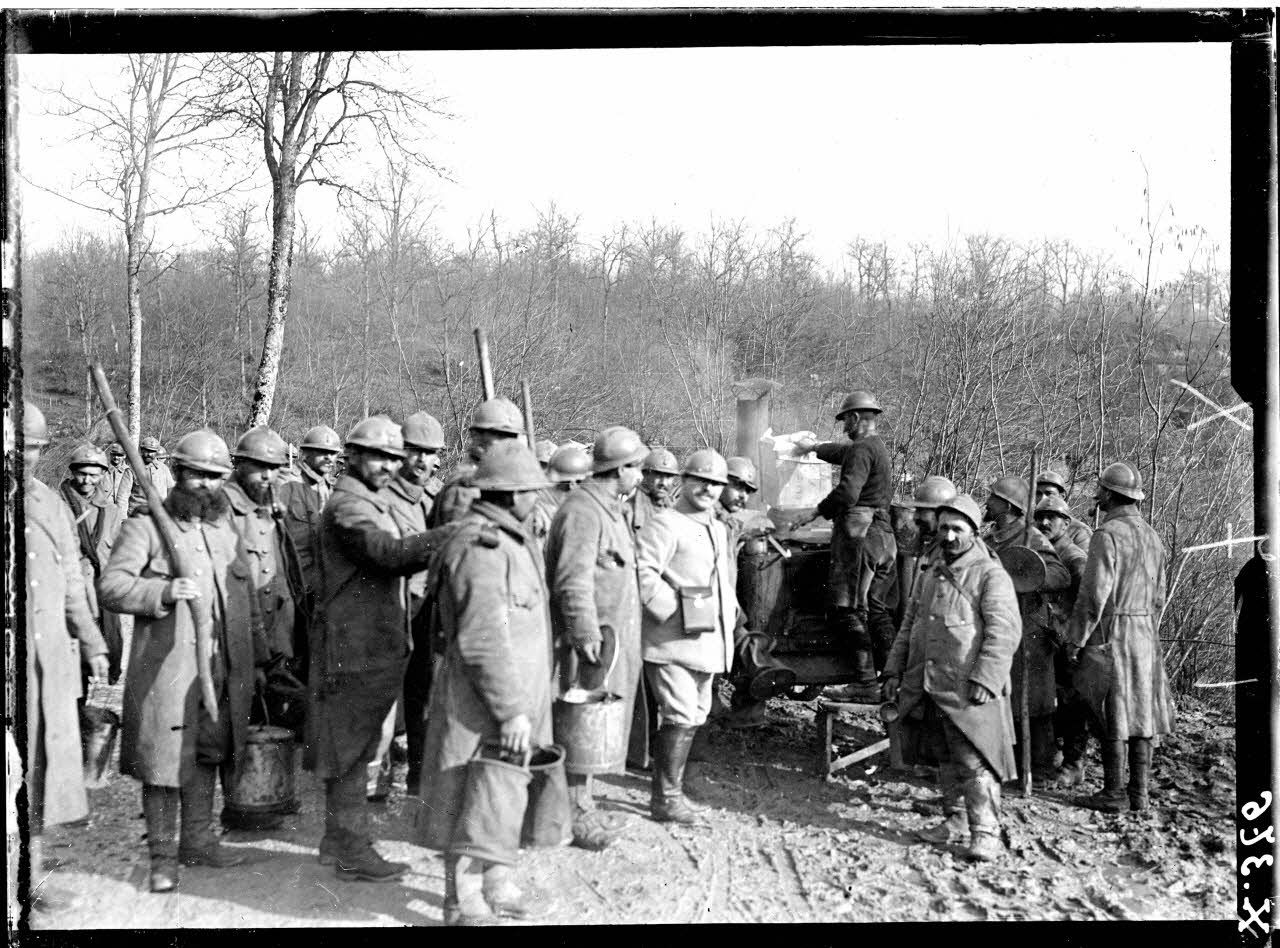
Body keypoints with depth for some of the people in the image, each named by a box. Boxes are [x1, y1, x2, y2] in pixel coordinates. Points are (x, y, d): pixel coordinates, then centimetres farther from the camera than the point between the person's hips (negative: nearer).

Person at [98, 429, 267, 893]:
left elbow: (246, 600, 21)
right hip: (166, 668, -6)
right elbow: (110, 586, -11)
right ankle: (162, 853, 10)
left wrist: (257, 658, 19)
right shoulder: (146, 527, -3)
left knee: (207, 755, 12)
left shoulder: (224, 531, 17)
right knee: (165, 758, -1)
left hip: (223, 669, 6)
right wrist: (165, 591, -25)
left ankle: (198, 839, 24)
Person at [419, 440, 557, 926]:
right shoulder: (481, 547, -20)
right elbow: (484, 642, -24)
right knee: (481, 800, -2)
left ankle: (496, 885, 31)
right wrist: (512, 711, -23)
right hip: (484, 703, -10)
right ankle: (463, 903, 9)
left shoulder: (509, 540, 14)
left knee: (506, 793, 18)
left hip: (516, 696, 10)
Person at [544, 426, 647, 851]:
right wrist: (586, 634, -26)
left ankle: (583, 804, 24)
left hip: (616, 635, 10)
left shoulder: (611, 509, 17)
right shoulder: (582, 510, -16)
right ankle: (576, 812, 2)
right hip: (592, 637, -10)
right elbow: (573, 581, -23)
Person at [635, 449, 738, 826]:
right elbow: (642, 572, -23)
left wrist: (729, 612, 15)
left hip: (707, 641, 9)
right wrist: (675, 611, -21)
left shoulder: (718, 529, 18)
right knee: (681, 717, -10)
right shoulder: (665, 524, -11)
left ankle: (667, 791, 26)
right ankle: (667, 799, 0)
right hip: (672, 640, -9)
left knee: (694, 716, 15)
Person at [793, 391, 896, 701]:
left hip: (860, 536, -10)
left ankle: (866, 683, -13)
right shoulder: (879, 449, 21)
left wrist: (816, 513, -13)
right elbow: (842, 452, 41)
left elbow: (848, 491, -24)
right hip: (883, 536, 10)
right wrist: (814, 447, 54)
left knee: (850, 612, -9)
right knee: (878, 612, 10)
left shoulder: (862, 449, -11)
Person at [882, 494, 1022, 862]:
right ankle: (955, 819, 28)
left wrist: (984, 679, -22)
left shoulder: (991, 575, -7)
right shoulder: (928, 572, 16)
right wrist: (895, 670, 15)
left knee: (974, 761, -8)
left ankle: (985, 832, -4)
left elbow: (1004, 632, -14)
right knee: (945, 759, 16)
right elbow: (909, 624, 22)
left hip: (968, 691, -7)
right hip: (927, 687, 7)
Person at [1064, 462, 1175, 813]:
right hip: (1146, 632, 7)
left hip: (1111, 632, -7)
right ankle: (1140, 793, 14)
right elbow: (1158, 597, 16)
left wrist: (1075, 639, -11)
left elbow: (1094, 593, -17)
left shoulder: (1108, 534, -13)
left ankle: (1113, 794, 0)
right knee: (1141, 712, 9)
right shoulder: (1152, 537, 12)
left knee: (1113, 717, -3)